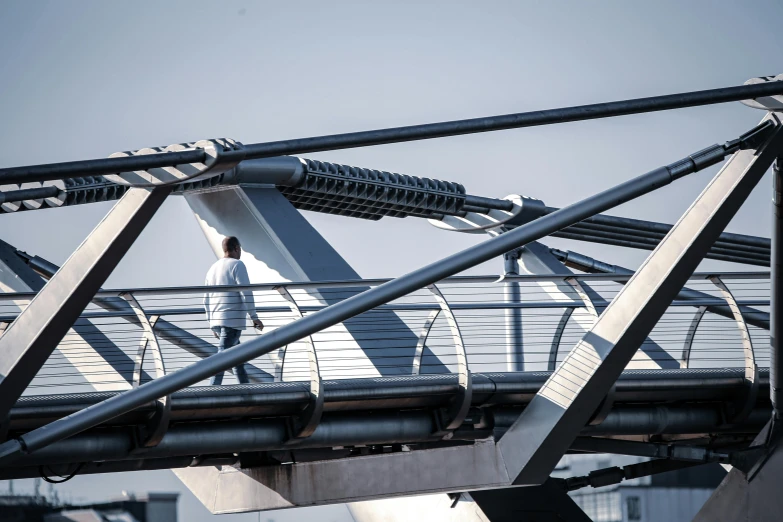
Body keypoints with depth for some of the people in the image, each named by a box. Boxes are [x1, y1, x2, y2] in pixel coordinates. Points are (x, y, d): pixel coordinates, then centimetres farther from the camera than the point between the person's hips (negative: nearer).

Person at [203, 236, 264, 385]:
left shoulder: (213, 268, 17)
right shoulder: (237, 265, -6)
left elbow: (207, 300, 18)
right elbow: (245, 293, -13)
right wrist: (254, 317, -8)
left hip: (216, 322, 8)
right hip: (232, 320, -8)